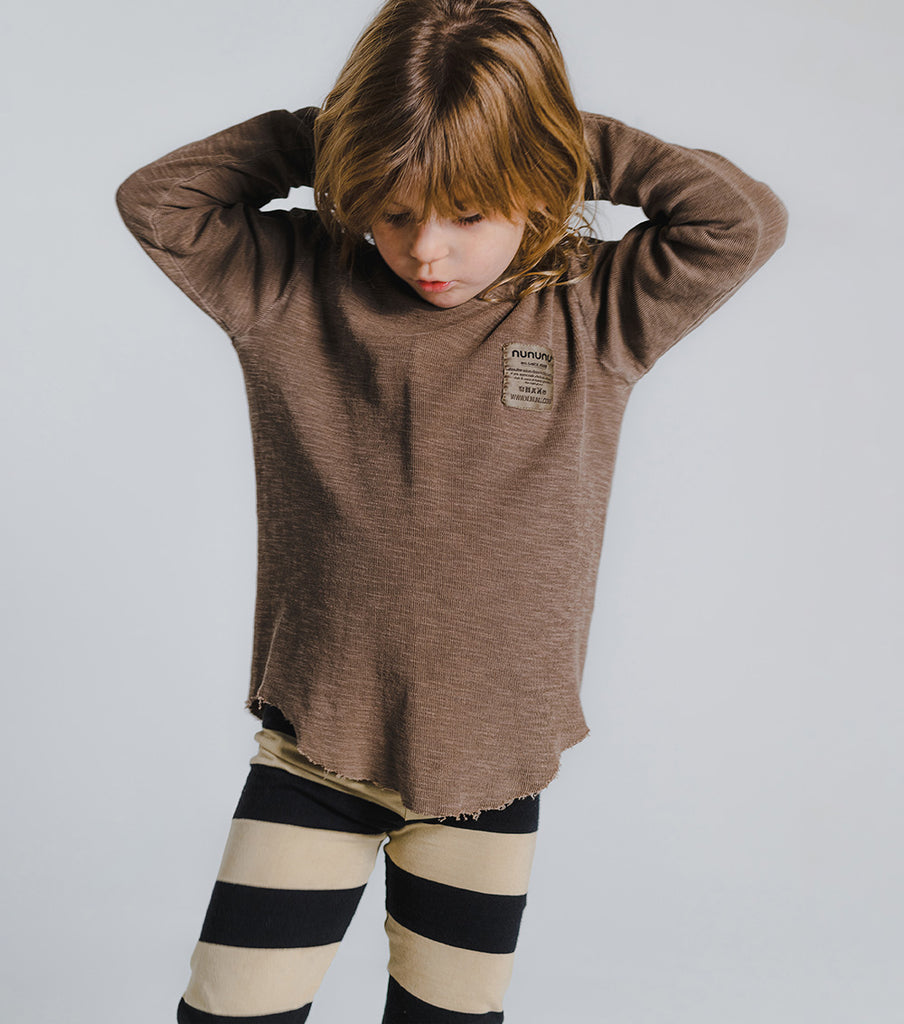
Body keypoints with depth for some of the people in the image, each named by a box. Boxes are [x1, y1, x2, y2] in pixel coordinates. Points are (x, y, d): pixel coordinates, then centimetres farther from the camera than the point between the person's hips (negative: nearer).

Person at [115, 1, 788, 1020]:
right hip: (314, 748, 0)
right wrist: (310, 137, -7)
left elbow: (745, 220, -13)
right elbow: (153, 201, -3)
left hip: (491, 766, 1)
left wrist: (586, 144, -10)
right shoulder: (295, 293, -4)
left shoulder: (593, 315, -6)